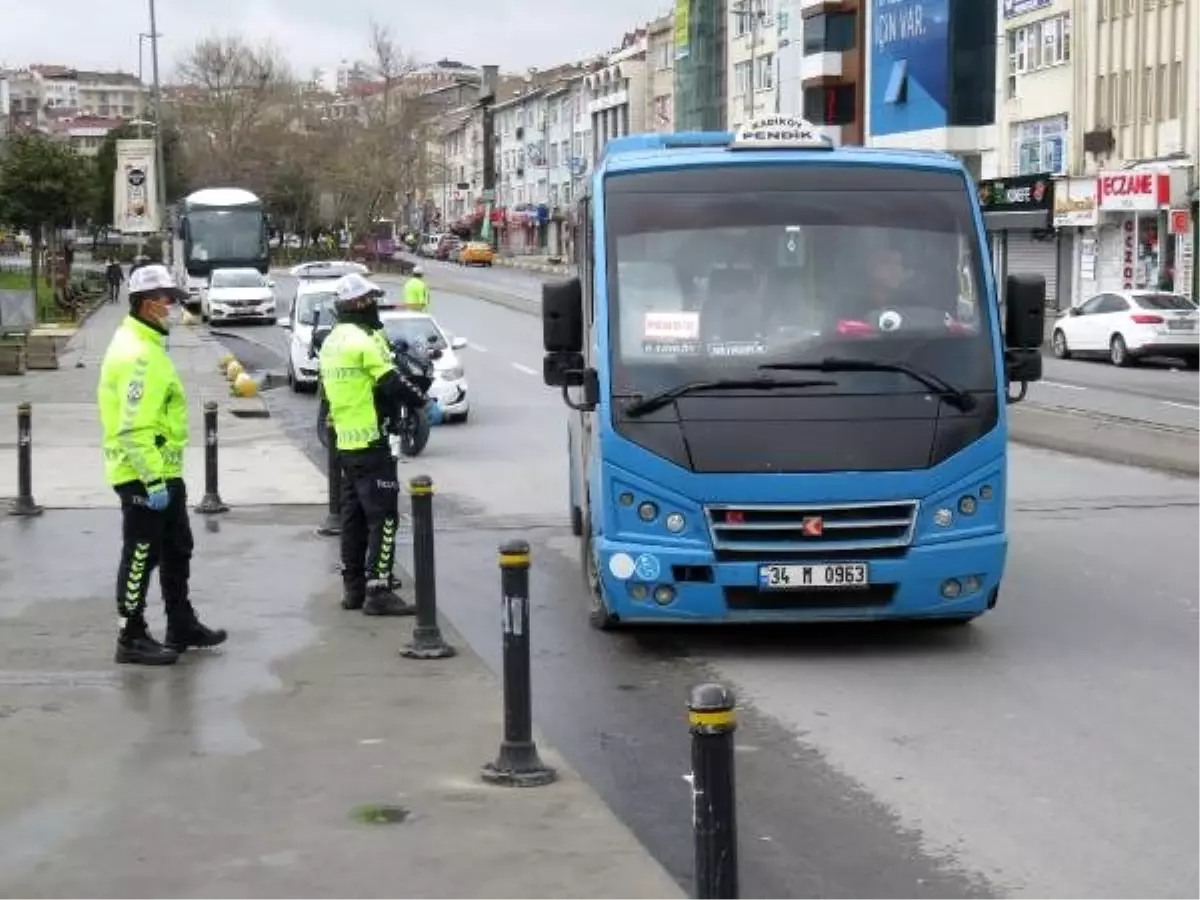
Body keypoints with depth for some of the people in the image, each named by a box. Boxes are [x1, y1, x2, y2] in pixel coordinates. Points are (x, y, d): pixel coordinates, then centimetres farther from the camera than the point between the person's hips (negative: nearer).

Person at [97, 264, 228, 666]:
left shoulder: (145, 345, 14)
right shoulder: (137, 355, -21)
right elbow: (134, 428, -27)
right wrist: (153, 481, -26)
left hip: (163, 471, 11)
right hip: (144, 476, -11)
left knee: (176, 550, 20)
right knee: (141, 556, -1)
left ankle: (182, 626, 31)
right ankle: (132, 639, 8)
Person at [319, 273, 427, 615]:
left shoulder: (331, 342, 14)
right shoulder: (365, 340, -15)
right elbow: (393, 384, -18)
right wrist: (425, 402, -5)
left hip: (345, 442, 10)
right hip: (370, 443, -10)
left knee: (354, 515, 15)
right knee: (383, 517, -8)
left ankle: (353, 586, 21)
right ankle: (378, 592, -11)